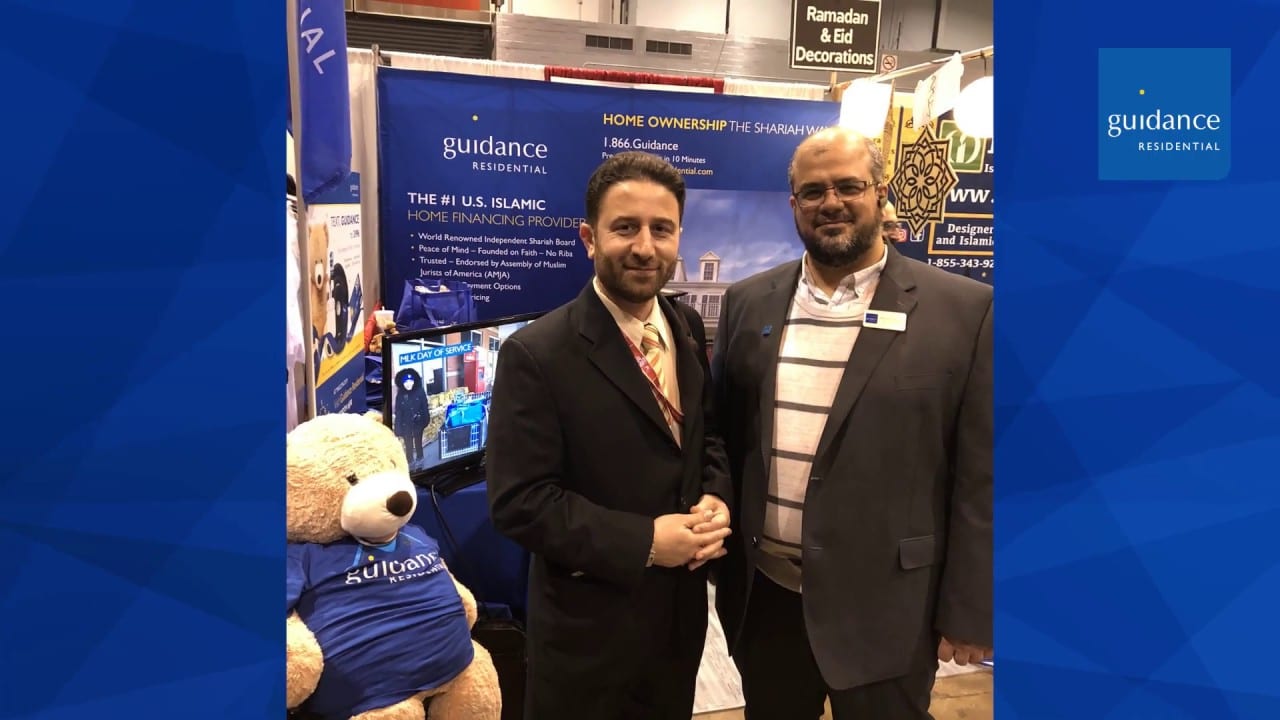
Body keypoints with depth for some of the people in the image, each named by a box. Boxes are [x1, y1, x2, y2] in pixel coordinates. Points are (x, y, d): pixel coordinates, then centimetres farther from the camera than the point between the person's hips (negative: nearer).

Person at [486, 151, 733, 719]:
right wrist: (642, 542, -24)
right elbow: (519, 501, -21)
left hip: (681, 607, 6)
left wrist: (716, 498, -10)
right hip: (588, 624, -6)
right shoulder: (537, 354, -20)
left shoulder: (688, 329, 1)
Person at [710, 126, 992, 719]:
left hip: (885, 607, -3)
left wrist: (968, 612, -5)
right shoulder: (748, 303, 2)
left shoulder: (965, 310, -9)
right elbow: (723, 435, 7)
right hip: (762, 595, 3)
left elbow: (980, 479, -7)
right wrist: (721, 562, 7)